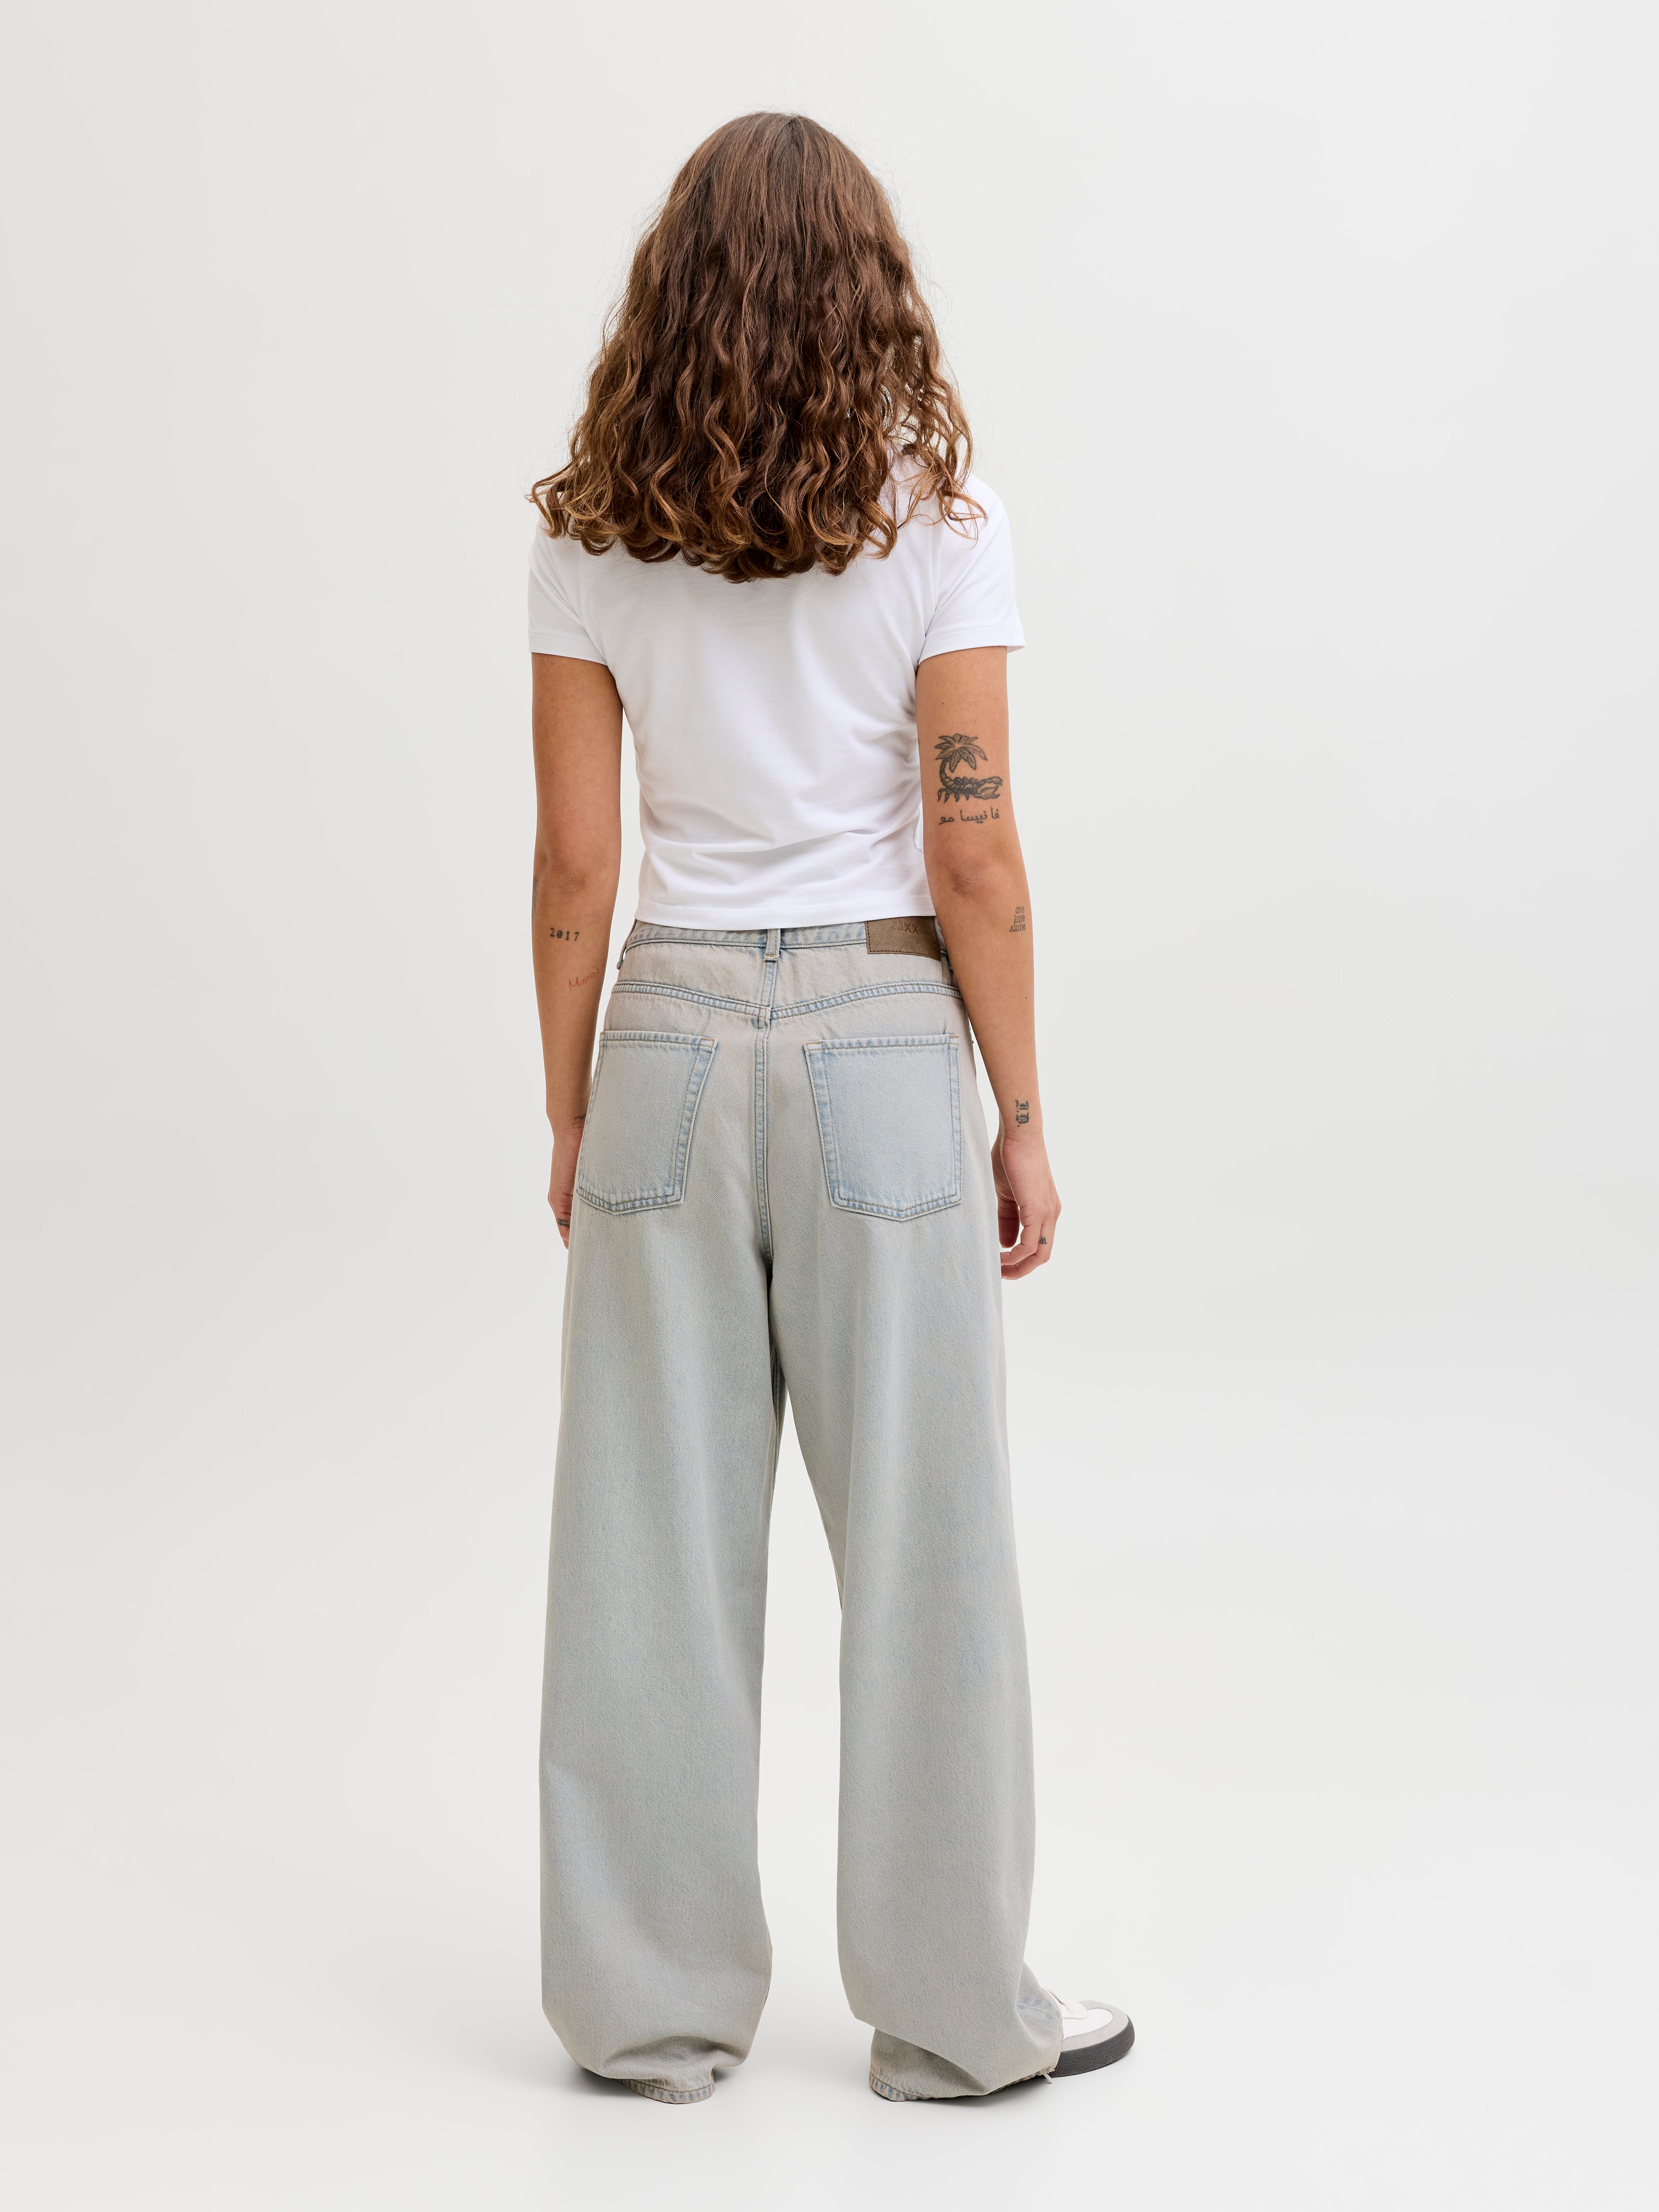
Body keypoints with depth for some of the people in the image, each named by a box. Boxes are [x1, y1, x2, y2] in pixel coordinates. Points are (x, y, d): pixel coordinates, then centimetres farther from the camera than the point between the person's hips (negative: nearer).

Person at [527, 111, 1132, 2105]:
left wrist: (571, 1114, 10)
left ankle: (656, 2005, 19)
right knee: (920, 1540, 7)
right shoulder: (937, 521, -7)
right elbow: (972, 853, -9)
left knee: (657, 1545, 9)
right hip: (884, 1038, -2)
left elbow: (571, 862, 1)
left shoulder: (588, 533, 0)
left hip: (669, 1038, 3)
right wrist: (1023, 1116, -1)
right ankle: (951, 2008, 18)